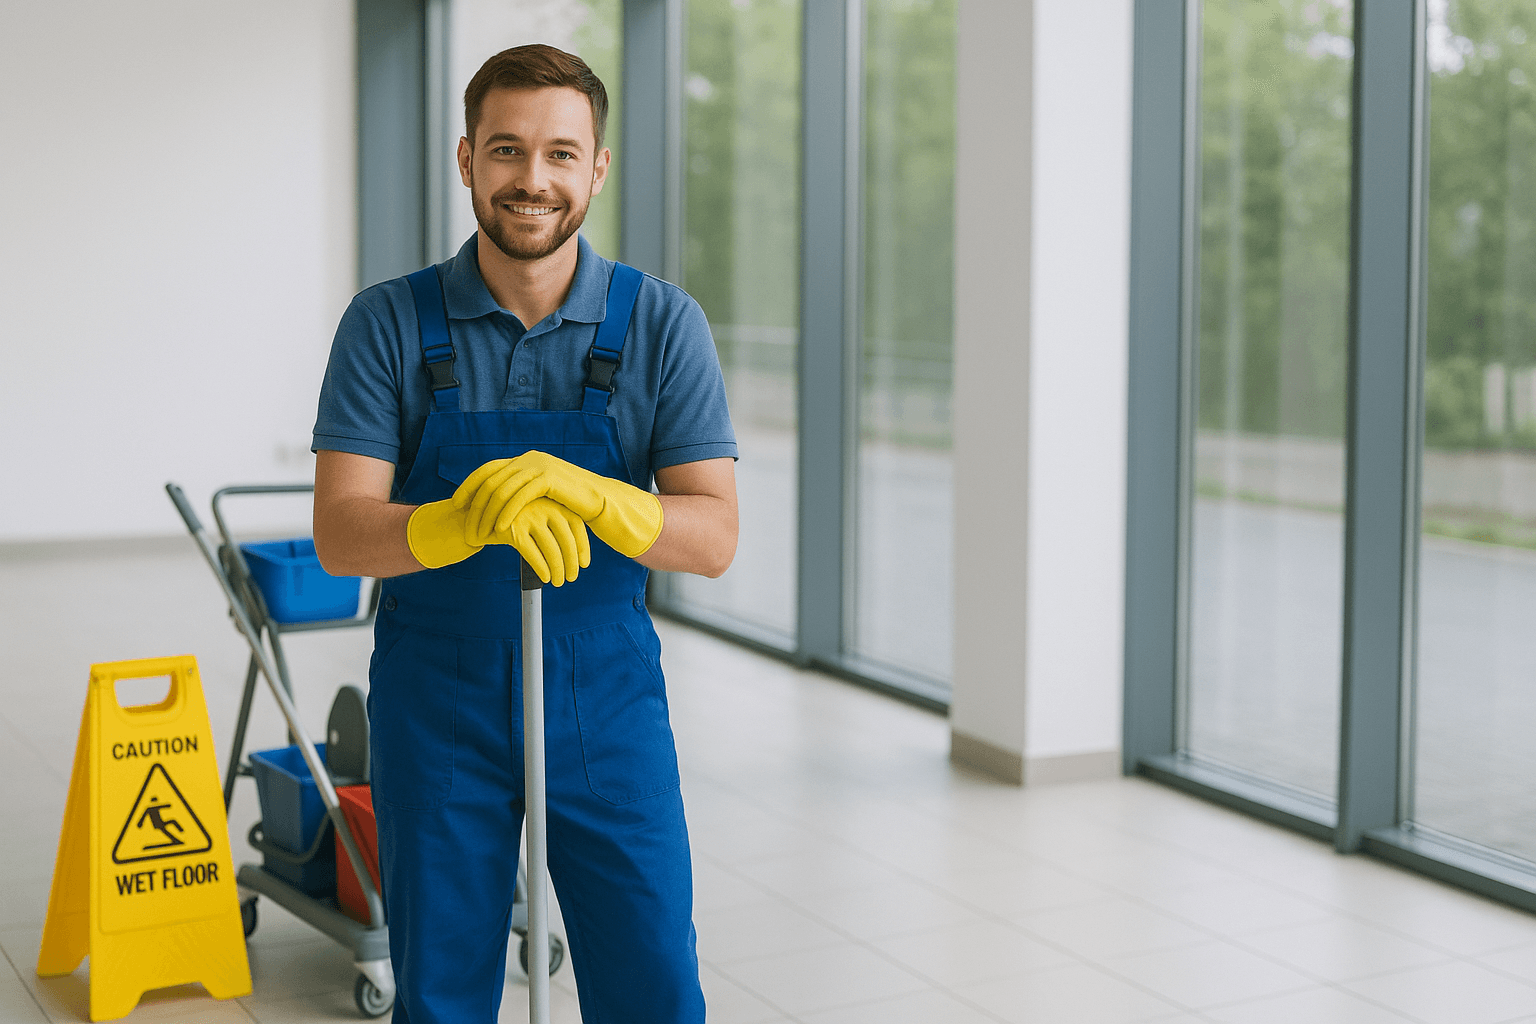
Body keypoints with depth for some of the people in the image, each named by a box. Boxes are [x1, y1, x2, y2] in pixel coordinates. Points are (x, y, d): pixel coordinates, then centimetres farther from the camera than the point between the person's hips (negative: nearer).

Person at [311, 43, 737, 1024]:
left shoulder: (664, 324, -4)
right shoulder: (389, 323, -5)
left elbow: (714, 536, -12)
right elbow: (340, 535, -14)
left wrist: (590, 496, -32)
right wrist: (461, 521, -35)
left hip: (608, 696, 0)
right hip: (436, 699, 0)